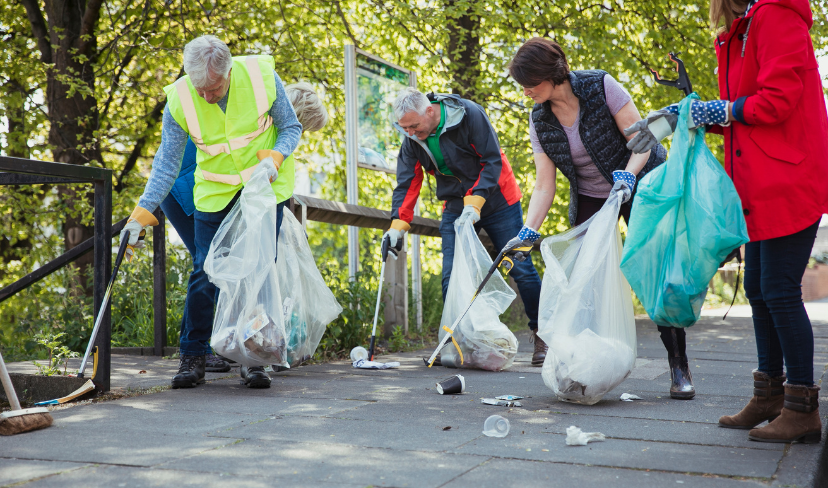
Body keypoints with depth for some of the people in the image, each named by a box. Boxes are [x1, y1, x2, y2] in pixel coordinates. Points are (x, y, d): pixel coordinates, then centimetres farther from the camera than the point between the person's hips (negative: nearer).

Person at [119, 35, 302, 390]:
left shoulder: (262, 77, -18)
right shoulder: (179, 100, -16)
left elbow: (291, 127, -4)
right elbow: (167, 165, -10)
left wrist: (273, 158, -25)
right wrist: (141, 216, -18)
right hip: (215, 192, 0)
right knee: (204, 273, -6)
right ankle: (193, 358, 7)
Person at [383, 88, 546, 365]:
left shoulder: (470, 115, -22)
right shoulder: (412, 140, -6)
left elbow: (493, 161, -21)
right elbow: (407, 183, -4)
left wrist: (475, 202, -29)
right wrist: (398, 224, -16)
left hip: (496, 199, -4)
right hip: (456, 208, 4)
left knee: (520, 268, -2)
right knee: (451, 278, -4)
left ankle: (541, 334, 11)